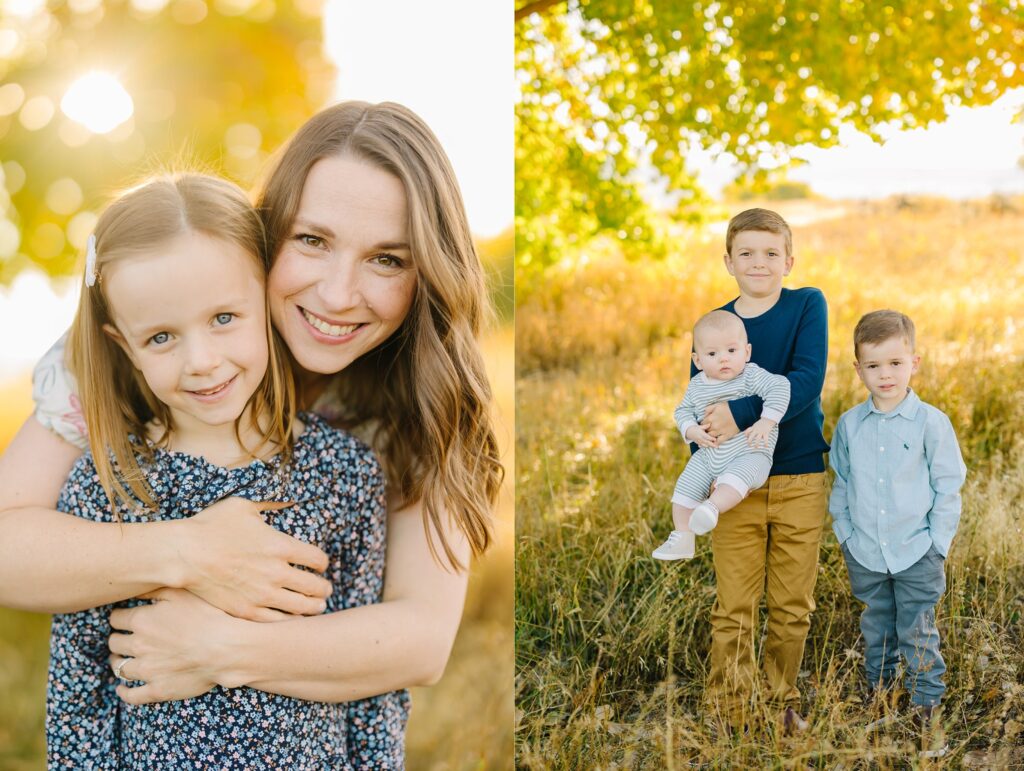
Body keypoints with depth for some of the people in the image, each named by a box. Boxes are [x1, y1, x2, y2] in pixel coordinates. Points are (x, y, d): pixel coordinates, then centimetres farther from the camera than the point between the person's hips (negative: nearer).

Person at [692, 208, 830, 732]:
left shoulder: (808, 306, -3)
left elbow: (808, 379, -17)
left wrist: (741, 412, -27)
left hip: (801, 479, -1)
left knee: (792, 608, 10)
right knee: (732, 610, 1)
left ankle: (782, 704, 28)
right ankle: (728, 715, 14)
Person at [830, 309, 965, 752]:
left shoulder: (931, 423, -10)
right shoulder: (849, 425, -1)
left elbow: (948, 486, -5)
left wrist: (937, 543, -7)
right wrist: (845, 533, 5)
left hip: (916, 554, -3)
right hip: (865, 556, 3)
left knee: (917, 634, 5)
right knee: (876, 631, 17)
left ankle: (927, 702, 21)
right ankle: (877, 695, 33)